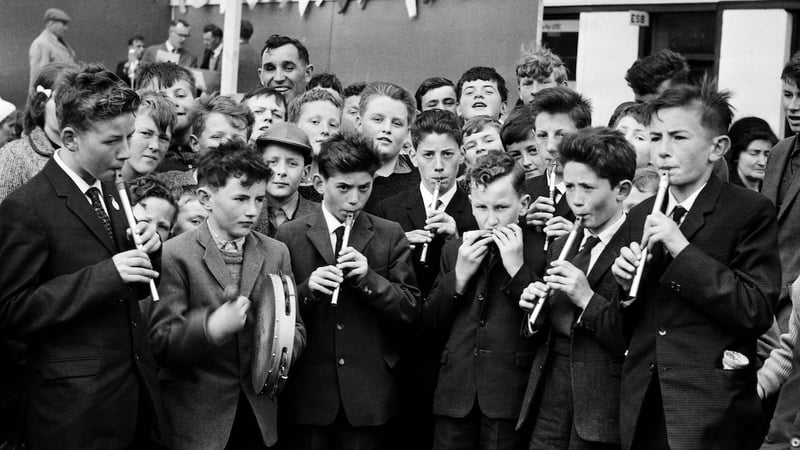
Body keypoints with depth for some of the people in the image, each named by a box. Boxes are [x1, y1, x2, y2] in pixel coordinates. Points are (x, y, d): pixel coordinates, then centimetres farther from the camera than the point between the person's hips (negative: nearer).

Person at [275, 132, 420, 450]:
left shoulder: (390, 236, 3)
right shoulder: (289, 235, 2)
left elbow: (411, 310, 0)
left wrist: (369, 278, -14)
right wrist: (307, 289, -17)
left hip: (369, 395, 0)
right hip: (309, 393, 0)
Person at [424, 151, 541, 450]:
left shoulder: (538, 253, -3)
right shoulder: (454, 251, 11)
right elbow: (431, 322, 9)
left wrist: (518, 269, -15)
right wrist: (459, 276, -5)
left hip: (509, 400, -3)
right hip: (456, 395, 4)